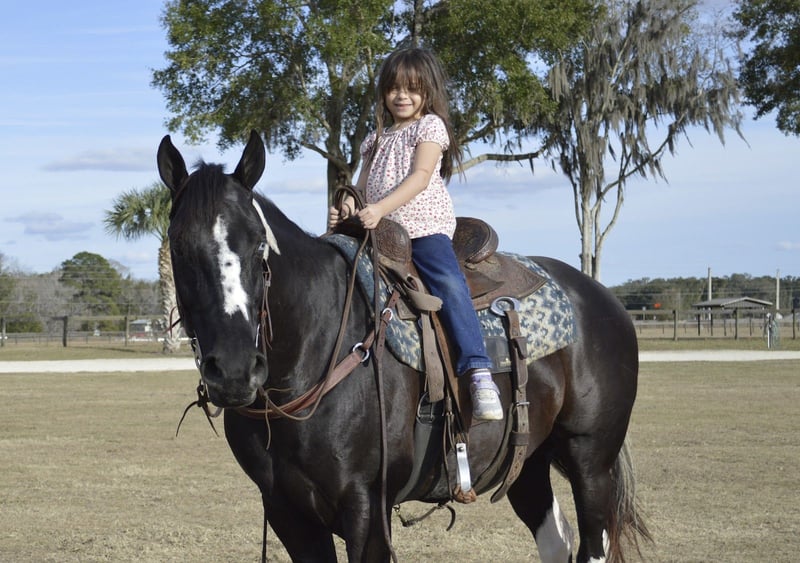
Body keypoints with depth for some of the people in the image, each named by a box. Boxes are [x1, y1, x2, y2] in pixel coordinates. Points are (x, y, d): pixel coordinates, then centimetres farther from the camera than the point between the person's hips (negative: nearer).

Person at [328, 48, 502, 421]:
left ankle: (479, 372, -36)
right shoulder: (378, 138, 23)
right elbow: (363, 186, 18)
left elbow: (420, 177, -11)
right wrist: (349, 204, -7)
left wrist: (379, 209, -23)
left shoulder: (430, 125, 3)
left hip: (426, 226, -7)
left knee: (449, 283, -29)